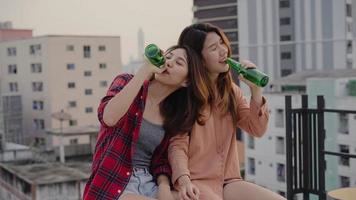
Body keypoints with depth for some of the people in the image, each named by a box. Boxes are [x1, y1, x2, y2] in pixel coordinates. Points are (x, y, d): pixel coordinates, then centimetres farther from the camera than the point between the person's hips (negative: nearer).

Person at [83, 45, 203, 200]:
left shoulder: (173, 115, 8)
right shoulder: (127, 83, -4)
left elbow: (160, 159, 10)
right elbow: (108, 118, -25)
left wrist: (164, 186, -11)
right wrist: (145, 69, -23)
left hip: (149, 184, 5)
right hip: (112, 186, -5)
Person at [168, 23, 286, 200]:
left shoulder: (231, 90, 13)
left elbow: (257, 130, 6)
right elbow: (177, 143, -10)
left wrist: (255, 89, -7)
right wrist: (184, 180, -27)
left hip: (229, 181, 5)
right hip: (197, 182, -5)